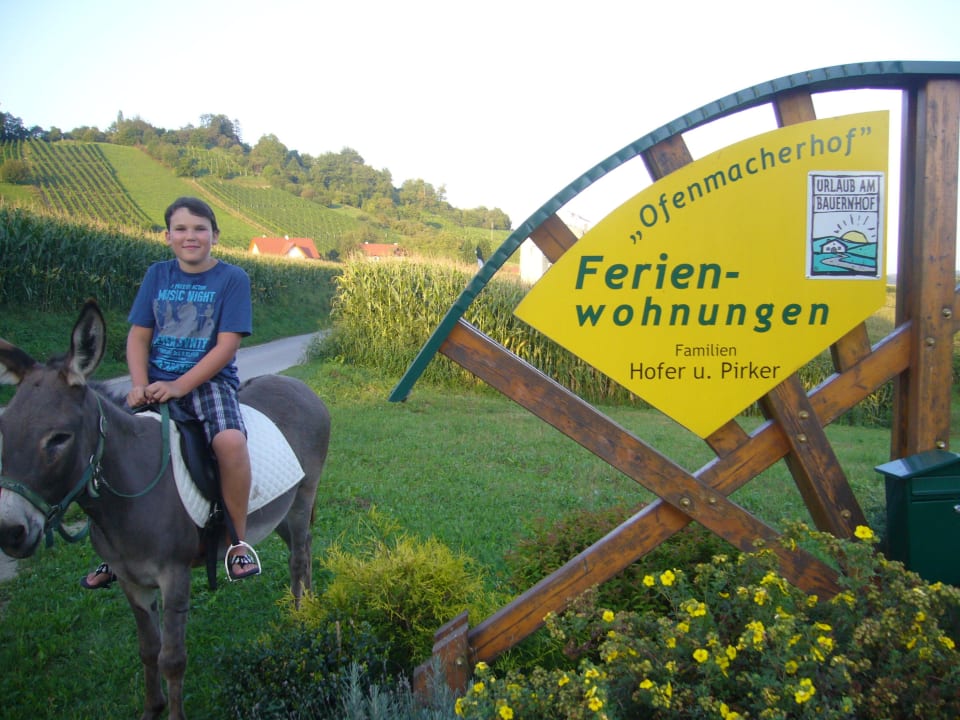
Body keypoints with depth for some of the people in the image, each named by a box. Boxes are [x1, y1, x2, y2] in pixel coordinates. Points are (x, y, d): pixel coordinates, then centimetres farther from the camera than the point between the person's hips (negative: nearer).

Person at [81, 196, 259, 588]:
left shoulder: (232, 278, -2)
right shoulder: (157, 275, 10)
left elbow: (227, 344, -9)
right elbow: (138, 336, 8)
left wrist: (179, 386, -18)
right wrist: (140, 385, -11)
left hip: (209, 380, -4)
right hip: (156, 382, 4)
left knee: (230, 440, -33)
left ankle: (238, 542, -13)